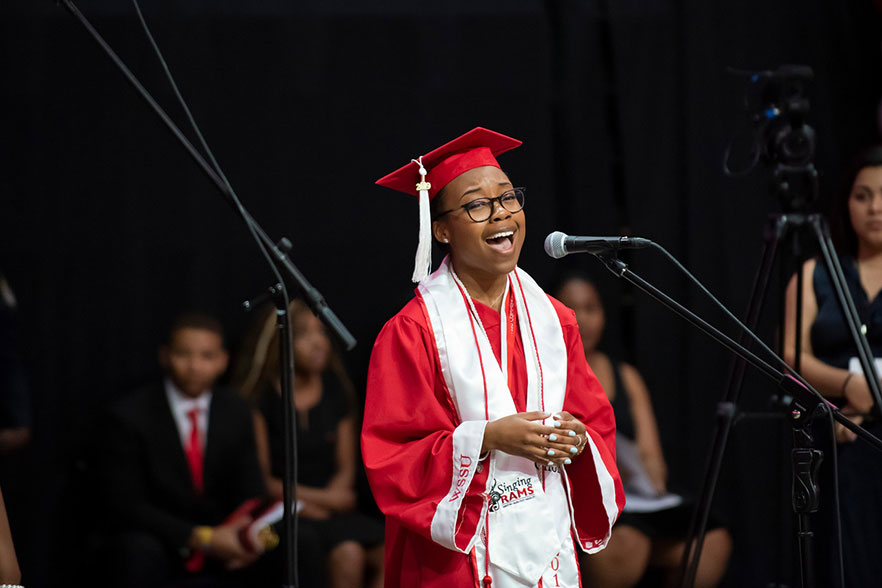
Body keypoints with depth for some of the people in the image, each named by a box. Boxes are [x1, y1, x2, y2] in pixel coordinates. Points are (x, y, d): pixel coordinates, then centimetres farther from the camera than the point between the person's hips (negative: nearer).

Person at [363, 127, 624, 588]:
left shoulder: (554, 320, 8)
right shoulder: (414, 330, -8)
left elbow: (597, 425, 12)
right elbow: (390, 458, -11)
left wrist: (578, 442, -10)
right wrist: (486, 439, -21)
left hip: (551, 545, 5)